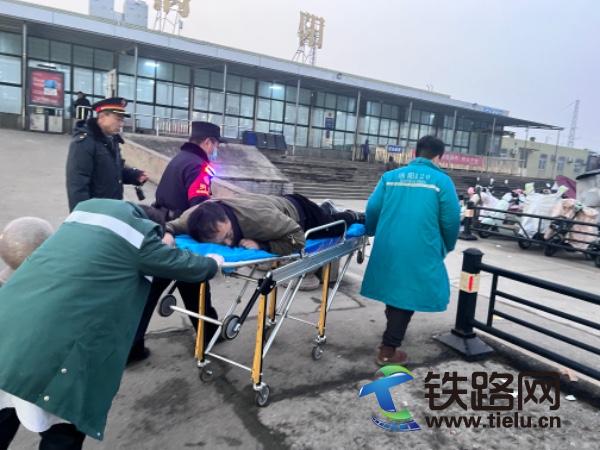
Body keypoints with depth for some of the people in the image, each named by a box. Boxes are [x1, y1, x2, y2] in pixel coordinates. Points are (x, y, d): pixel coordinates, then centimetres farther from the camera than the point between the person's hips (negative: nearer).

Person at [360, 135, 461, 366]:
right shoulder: (442, 181, -1)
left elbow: (372, 208, 4)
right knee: (407, 295, 8)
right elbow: (451, 219, -3)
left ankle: (392, 335, 42)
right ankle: (388, 350, 14)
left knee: (395, 288, 23)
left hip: (387, 247, 4)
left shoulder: (390, 176, 8)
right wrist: (448, 246, 16)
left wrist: (371, 232, 24)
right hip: (420, 252, -4)